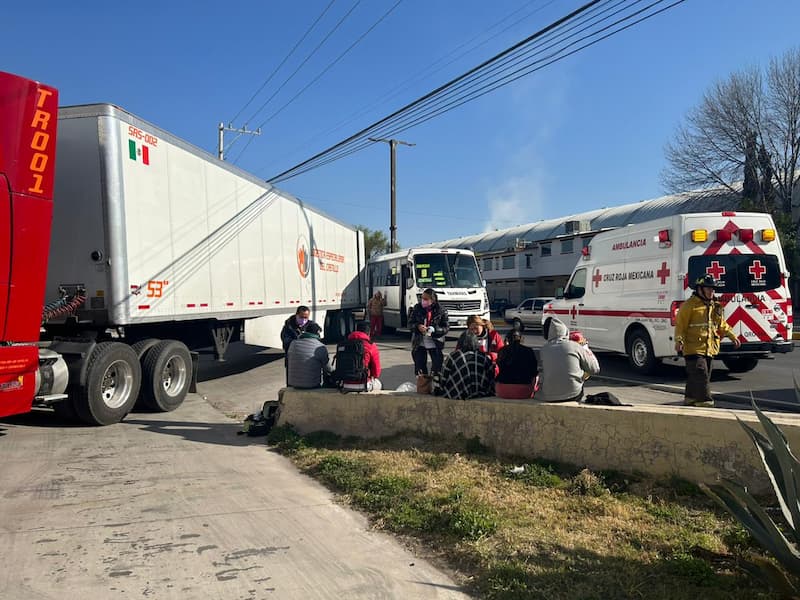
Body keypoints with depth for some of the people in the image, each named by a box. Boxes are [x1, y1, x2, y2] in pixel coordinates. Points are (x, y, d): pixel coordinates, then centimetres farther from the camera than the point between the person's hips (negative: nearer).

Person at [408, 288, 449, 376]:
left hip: (435, 343, -2)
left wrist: (434, 330, -23)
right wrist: (418, 326, -20)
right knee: (420, 369, 7)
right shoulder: (417, 308, -2)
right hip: (419, 343, 2)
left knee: (437, 368, 5)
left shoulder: (441, 310, -8)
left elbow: (446, 327, -7)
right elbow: (410, 323, 2)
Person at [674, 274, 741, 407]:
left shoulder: (715, 307, 16)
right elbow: (680, 325, -11)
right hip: (694, 349, -7)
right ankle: (704, 401, -8)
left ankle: (689, 398, 23)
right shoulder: (689, 305, -8)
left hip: (709, 349, 7)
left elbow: (722, 325, 26)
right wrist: (679, 341, -21)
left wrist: (733, 337, 19)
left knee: (694, 376, 13)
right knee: (700, 374, -11)